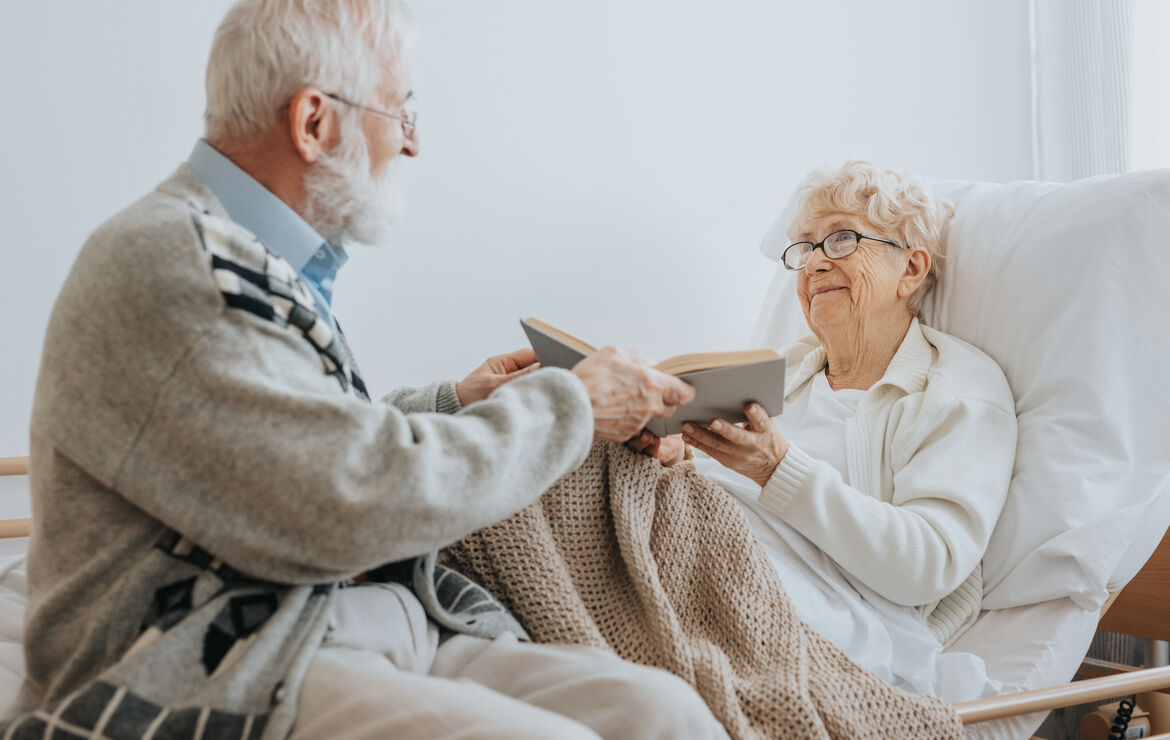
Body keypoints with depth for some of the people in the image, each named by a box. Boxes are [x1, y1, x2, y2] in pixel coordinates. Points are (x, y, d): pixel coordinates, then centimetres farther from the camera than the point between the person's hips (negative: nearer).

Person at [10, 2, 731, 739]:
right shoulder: (157, 261, -14)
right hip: (229, 669, -8)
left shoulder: (274, 262, 16)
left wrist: (453, 404, 19)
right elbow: (356, 500, -21)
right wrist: (570, 406, -9)